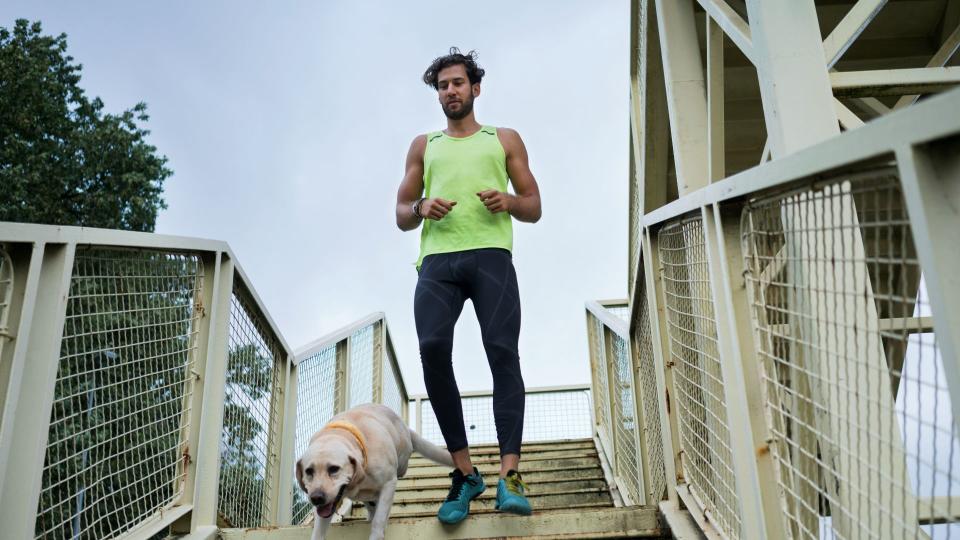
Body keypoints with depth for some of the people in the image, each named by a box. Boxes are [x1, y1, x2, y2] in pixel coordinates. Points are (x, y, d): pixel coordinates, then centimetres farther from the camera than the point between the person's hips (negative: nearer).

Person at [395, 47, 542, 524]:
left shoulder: (505, 139, 22)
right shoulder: (423, 146, 27)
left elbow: (534, 209, 17)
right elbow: (401, 217, 22)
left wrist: (509, 202, -6)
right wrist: (420, 208, -1)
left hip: (490, 256, -1)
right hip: (437, 260, 1)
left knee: (502, 350, -19)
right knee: (432, 349, -21)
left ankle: (509, 475, -22)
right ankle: (464, 471, -12)